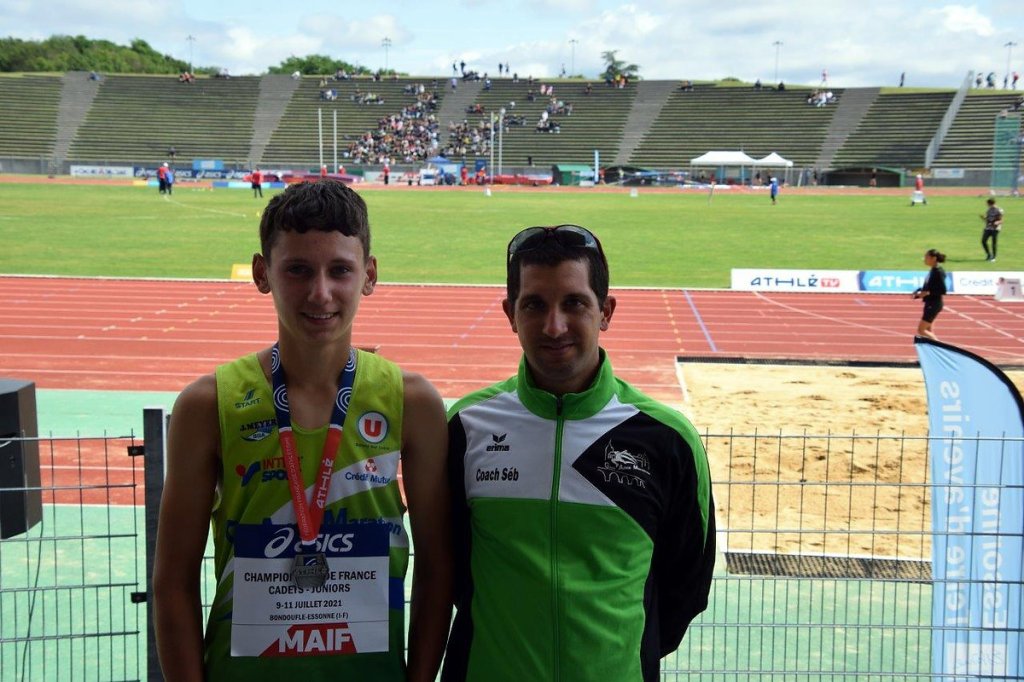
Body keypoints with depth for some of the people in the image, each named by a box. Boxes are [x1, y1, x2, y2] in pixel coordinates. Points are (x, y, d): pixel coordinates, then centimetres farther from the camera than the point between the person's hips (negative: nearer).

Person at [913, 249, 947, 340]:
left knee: (921, 330, -7)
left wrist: (928, 292, -25)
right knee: (927, 329, 15)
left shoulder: (939, 272, -17)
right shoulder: (932, 271, 9)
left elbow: (943, 290, -20)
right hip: (930, 303, 10)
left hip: (934, 304, -10)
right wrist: (918, 292, 6)